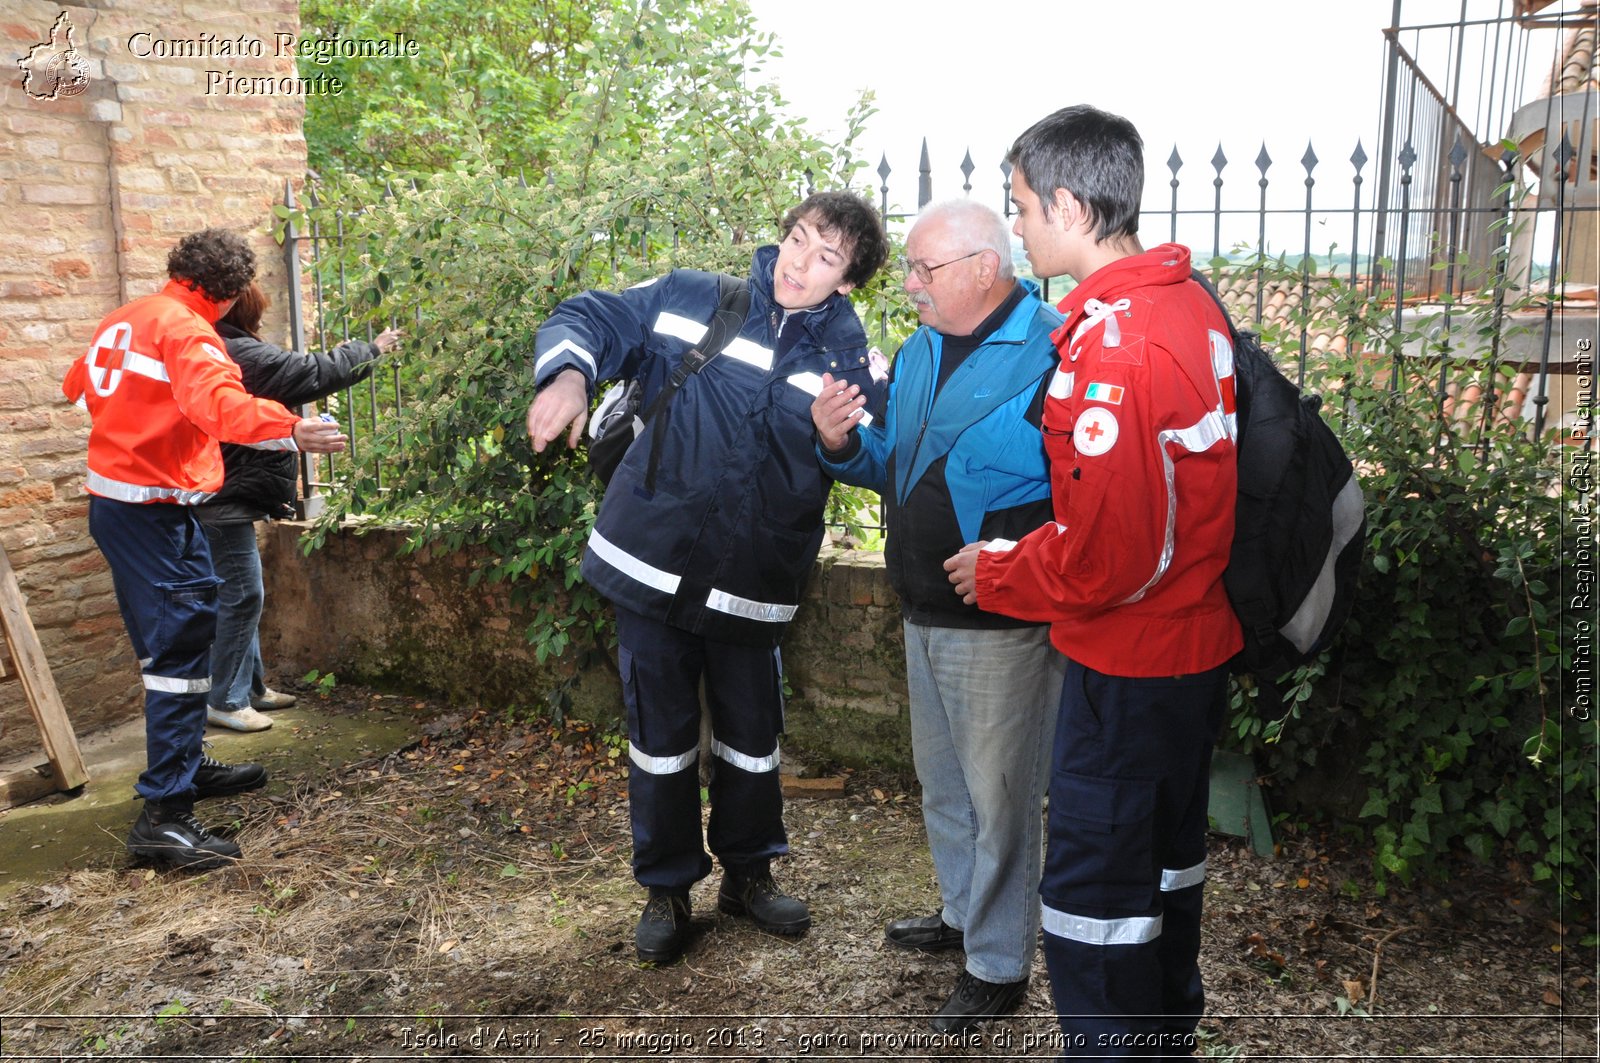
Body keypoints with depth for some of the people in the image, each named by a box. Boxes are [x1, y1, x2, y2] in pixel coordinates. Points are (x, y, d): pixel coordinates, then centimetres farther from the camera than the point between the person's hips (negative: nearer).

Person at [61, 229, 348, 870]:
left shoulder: (124, 319, 13)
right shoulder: (185, 330, -14)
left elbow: (78, 386, 28)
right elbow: (220, 403, -34)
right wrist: (290, 431, -44)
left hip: (112, 499, 10)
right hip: (155, 510, -10)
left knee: (174, 640, 19)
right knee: (181, 646, -11)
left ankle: (186, 766, 32)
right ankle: (163, 815, -13)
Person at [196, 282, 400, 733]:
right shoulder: (245, 356, -17)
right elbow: (317, 373, -14)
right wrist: (371, 349, -2)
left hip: (219, 498, 11)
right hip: (227, 500, -11)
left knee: (240, 595, 17)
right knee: (241, 595, -5)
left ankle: (250, 687, 26)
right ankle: (226, 700, 2)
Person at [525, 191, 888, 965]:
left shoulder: (848, 358, -1)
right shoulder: (691, 299, -2)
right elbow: (589, 319, 1)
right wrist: (568, 374, -21)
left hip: (752, 584, 1)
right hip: (653, 563, 0)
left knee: (752, 738, 14)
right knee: (660, 736, 11)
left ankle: (748, 872, 39)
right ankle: (667, 888, 31)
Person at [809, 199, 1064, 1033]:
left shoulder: (1054, 354, -18)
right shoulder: (919, 349, 9)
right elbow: (896, 464, 18)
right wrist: (843, 442, -2)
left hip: (1003, 626, -8)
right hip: (925, 614, 8)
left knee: (1000, 793, 6)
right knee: (941, 779, 22)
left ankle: (999, 964, 24)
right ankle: (963, 912, 44)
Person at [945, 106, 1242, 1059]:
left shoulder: (1110, 344, -25)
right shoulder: (1192, 303, 4)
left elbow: (1109, 554, -27)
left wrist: (996, 574, -11)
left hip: (1127, 666, -10)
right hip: (1201, 644, 10)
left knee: (1094, 898, 4)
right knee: (1167, 861, 25)